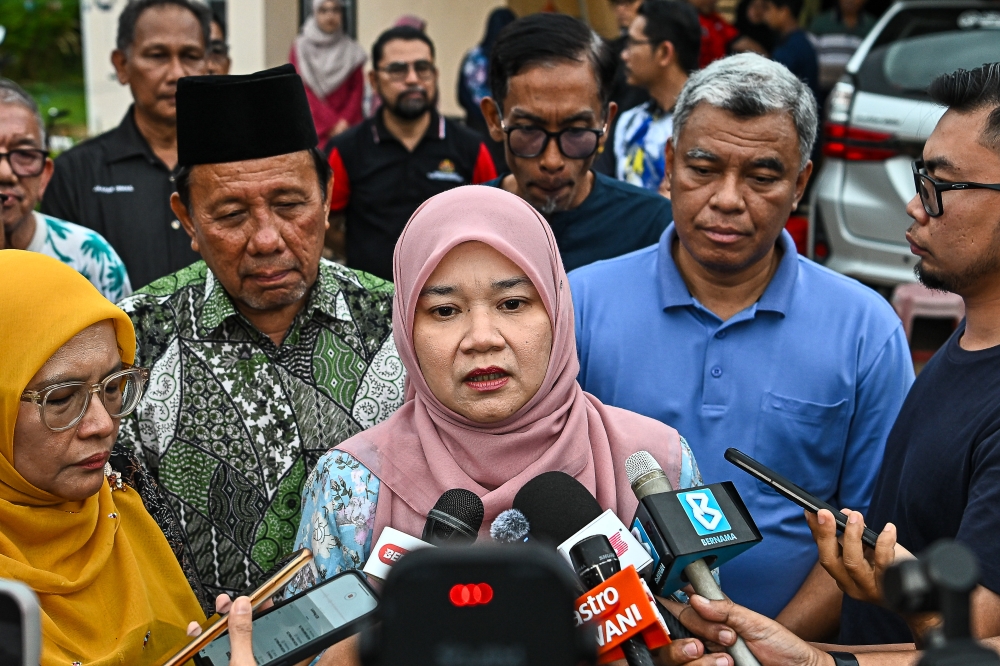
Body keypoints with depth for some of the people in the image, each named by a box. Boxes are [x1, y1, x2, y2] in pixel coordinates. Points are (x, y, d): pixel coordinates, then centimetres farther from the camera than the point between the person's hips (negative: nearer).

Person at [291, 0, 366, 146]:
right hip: (315, 129, -1)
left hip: (347, 128, 2)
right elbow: (303, 92, -2)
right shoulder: (300, 49, 4)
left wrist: (344, 120, -10)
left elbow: (357, 90, 6)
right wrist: (331, 124, -11)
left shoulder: (351, 50, 10)